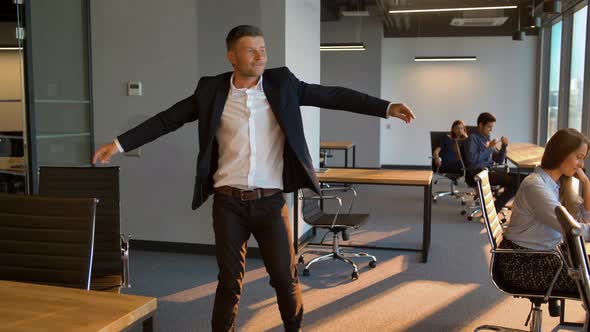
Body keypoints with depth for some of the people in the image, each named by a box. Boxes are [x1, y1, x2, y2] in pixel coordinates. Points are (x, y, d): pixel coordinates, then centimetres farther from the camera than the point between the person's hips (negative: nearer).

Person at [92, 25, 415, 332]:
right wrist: (119, 143, 1)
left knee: (286, 277, 7)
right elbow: (167, 119, 4)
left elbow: (334, 95, -3)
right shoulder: (212, 90, 0)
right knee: (229, 281, 8)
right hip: (228, 203, 0)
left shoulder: (282, 83, 0)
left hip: (271, 202, 1)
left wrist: (387, 107, -10)